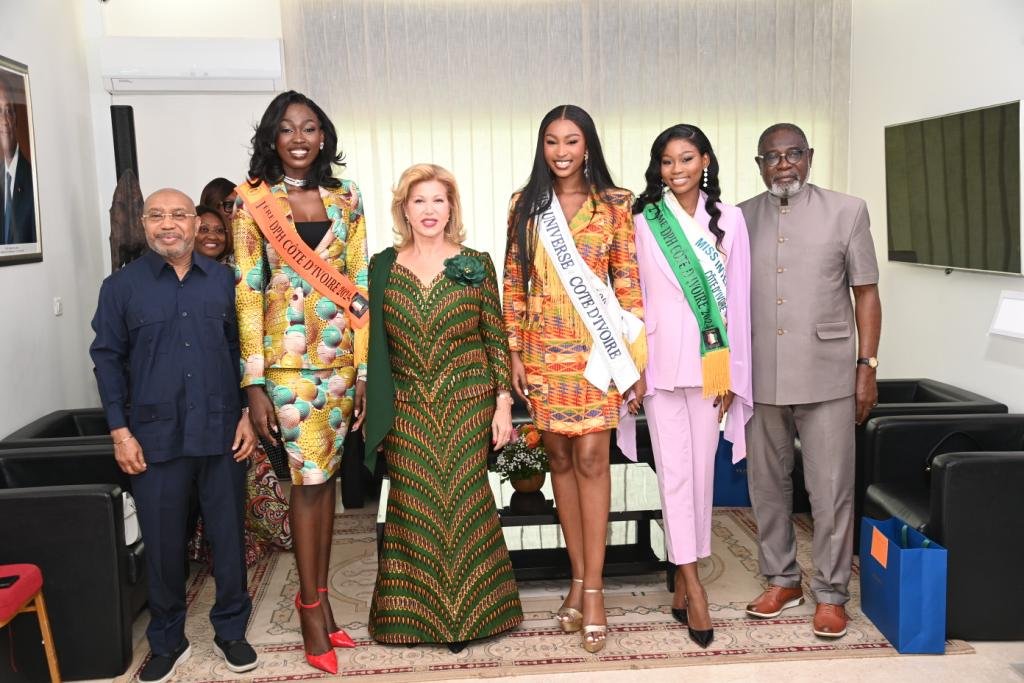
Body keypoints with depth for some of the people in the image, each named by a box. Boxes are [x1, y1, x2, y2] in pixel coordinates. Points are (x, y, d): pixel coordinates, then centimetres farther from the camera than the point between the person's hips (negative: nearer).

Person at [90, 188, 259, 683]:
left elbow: (242, 349, 7)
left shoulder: (223, 280, 4)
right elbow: (108, 358, 2)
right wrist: (120, 431, -4)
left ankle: (231, 630, 27)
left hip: (221, 431, 1)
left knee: (228, 533, 9)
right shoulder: (122, 285, 1)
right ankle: (167, 641, 26)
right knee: (162, 541, 8)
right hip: (155, 435, -1)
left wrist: (248, 414, 0)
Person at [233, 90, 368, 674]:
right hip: (288, 354, -3)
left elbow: (359, 285, 7)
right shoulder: (253, 198, -1)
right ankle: (312, 608, 15)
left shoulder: (345, 198, 7)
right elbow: (248, 290, -4)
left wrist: (365, 368, 3)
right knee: (309, 478, 0)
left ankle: (319, 597, 23)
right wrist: (254, 383, -8)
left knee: (325, 475, 10)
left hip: (341, 352, 3)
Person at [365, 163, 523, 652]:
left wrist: (503, 403, -3)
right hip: (407, 409, 1)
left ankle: (467, 612, 20)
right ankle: (418, 613, 21)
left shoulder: (476, 264, 1)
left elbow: (496, 340, 2)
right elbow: (374, 343, 7)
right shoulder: (383, 266, 4)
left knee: (463, 506, 4)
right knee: (414, 510, 5)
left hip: (467, 405, -1)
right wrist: (374, 410, 4)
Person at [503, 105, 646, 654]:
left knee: (590, 458, -5)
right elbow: (514, 283, 7)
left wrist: (636, 354, -4)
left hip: (595, 346, -2)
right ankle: (578, 576, 20)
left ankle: (592, 586, 5)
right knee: (560, 457, 8)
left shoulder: (614, 204, 2)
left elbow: (629, 279, 1)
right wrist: (514, 352, 2)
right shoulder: (525, 205, 7)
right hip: (544, 347, 2)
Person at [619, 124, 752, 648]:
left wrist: (731, 375, 1)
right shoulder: (644, 222, 2)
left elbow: (738, 298, 4)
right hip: (661, 363, -1)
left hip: (709, 363, 1)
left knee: (702, 469, 8)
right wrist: (633, 371, -3)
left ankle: (684, 580, 21)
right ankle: (693, 588, 5)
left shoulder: (729, 220, 5)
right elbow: (634, 298, 2)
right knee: (675, 473, -1)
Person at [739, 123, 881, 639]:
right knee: (767, 485, 12)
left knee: (831, 489, 2)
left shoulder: (847, 211, 2)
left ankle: (831, 593, 17)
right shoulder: (739, 219, 7)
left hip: (827, 376, -2)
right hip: (759, 378, 3)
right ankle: (782, 579, 28)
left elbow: (866, 293, 3)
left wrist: (867, 366, -2)